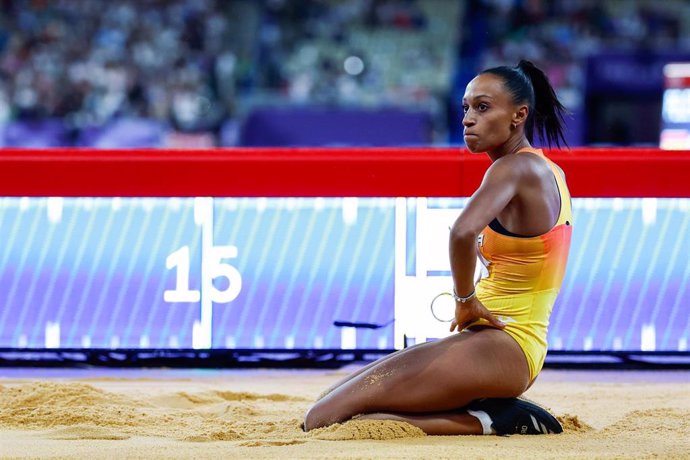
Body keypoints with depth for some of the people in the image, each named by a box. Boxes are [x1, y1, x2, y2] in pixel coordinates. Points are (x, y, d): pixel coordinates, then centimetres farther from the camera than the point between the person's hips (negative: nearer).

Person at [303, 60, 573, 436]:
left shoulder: (516, 168, -14)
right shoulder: (549, 172, 15)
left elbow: (463, 233, -33)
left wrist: (466, 300, -17)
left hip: (497, 349, -11)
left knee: (323, 420, -16)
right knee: (328, 402, 13)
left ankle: (485, 421, -12)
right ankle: (494, 414, 5)